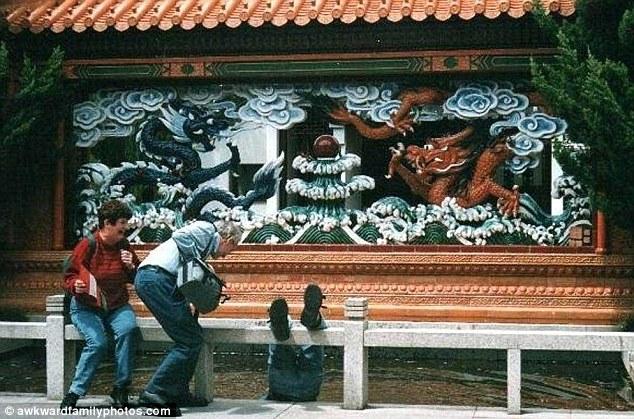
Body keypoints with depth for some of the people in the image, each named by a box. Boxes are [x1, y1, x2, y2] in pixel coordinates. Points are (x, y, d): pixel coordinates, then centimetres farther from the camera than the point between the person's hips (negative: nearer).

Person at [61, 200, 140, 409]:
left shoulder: (123, 245, 4)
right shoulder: (87, 245, -10)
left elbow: (137, 279, 15)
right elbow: (69, 276, -3)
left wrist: (132, 267, -6)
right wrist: (76, 285, -25)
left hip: (117, 306, 3)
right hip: (86, 307, -3)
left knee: (128, 329, -29)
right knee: (98, 342, -30)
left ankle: (121, 388, -18)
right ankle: (74, 394, -14)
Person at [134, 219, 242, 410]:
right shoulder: (207, 229, 5)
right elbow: (180, 236, -16)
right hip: (157, 277, -10)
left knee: (193, 336, 14)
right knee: (190, 340, -8)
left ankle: (179, 394, 18)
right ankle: (155, 392, -9)